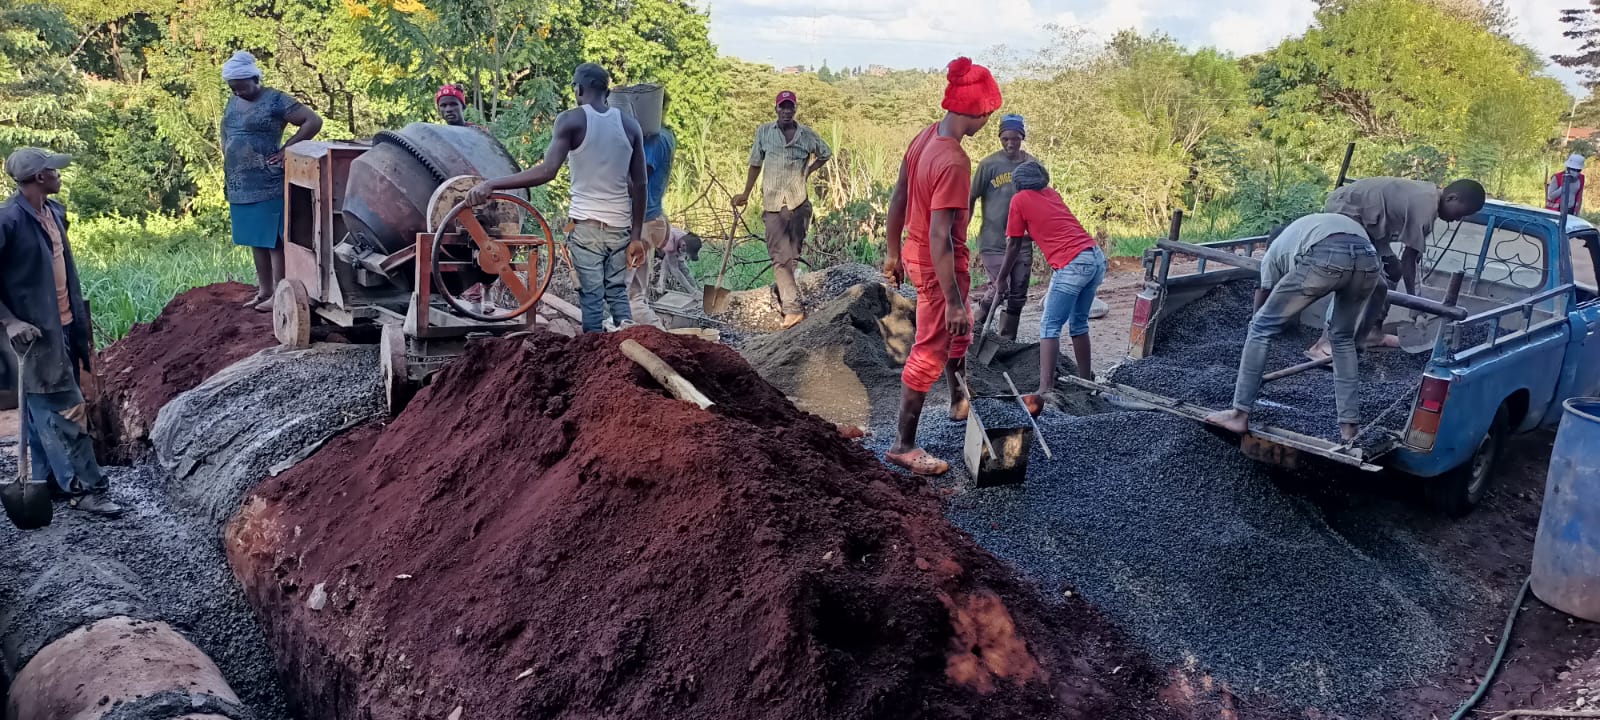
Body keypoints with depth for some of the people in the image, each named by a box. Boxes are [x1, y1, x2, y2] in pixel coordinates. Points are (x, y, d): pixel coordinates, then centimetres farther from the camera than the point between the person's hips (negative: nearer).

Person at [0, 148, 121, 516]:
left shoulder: (55, 211, 8)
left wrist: (80, 316, 17)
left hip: (64, 326, 8)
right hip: (35, 331, -8)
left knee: (44, 411, 16)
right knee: (67, 410, -5)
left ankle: (48, 481, 25)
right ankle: (86, 488, 1)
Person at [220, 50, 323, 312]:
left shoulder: (275, 101, -9)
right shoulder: (233, 103, 14)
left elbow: (314, 121, -13)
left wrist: (286, 149, -13)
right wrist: (227, 179, 19)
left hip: (267, 187, -8)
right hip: (239, 187, 8)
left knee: (274, 241, -3)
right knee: (256, 241, 13)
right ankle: (263, 291, 21)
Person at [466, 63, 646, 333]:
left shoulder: (571, 120, -6)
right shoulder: (630, 124, 6)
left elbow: (547, 171, -19)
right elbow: (639, 185, 4)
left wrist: (490, 184, -17)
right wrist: (636, 236, 9)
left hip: (586, 223, -3)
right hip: (620, 225, 4)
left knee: (591, 296, 3)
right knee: (617, 291, 17)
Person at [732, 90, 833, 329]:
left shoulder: (807, 135, 5)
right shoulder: (764, 132, 5)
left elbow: (825, 154, 22)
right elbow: (755, 164, 12)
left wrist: (807, 172, 10)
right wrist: (745, 194, 13)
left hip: (799, 202, 2)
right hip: (773, 202, -1)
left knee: (793, 252, 10)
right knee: (780, 256, -9)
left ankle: (780, 289, 35)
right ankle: (793, 307, -12)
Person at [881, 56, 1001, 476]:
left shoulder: (926, 137, -1)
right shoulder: (954, 162, -29)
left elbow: (897, 200, 7)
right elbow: (940, 237, -30)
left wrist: (894, 253, 18)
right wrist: (953, 299, -26)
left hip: (916, 255, 9)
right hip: (939, 266, -9)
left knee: (959, 331, 29)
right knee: (930, 354, 3)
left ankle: (959, 402, 51)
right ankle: (903, 445, 15)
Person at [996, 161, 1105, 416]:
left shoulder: (1020, 199, 7)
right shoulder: (1052, 193, 25)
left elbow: (1014, 245, 11)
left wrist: (1002, 277, 22)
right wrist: (1026, 236, 55)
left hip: (1073, 264, -7)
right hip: (1097, 257, 7)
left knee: (1050, 328, -7)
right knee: (1079, 323, 21)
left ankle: (1044, 392, -18)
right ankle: (1086, 380, 28)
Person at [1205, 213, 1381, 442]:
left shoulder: (1275, 250, 34)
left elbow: (1263, 296, 37)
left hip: (1324, 258, -4)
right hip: (1369, 260, 5)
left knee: (1262, 327, 11)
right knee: (1343, 337, 27)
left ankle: (1240, 414, 12)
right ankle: (1350, 424, 26)